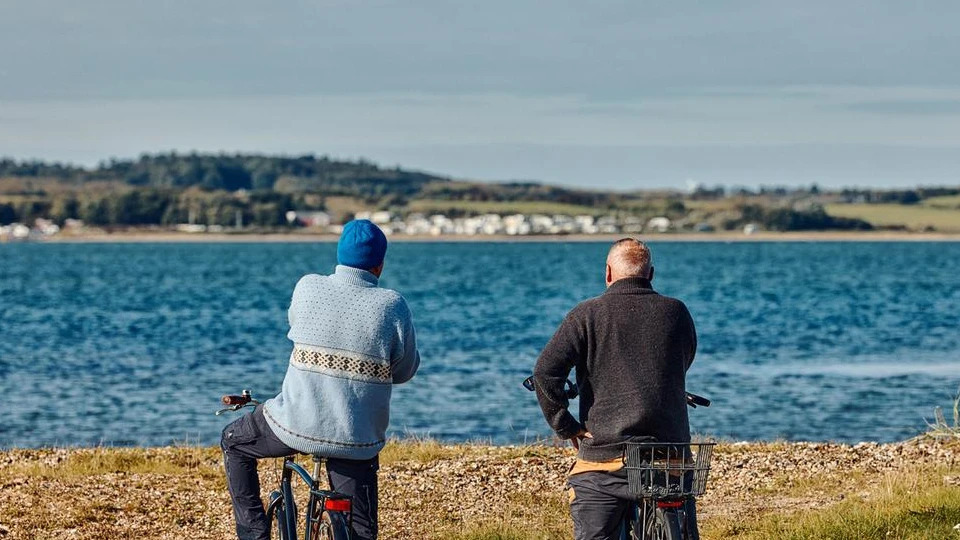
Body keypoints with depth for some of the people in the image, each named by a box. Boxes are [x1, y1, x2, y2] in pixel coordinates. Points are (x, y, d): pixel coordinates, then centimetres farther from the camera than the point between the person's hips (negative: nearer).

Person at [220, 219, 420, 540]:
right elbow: (405, 371, 3)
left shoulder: (308, 288, -3)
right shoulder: (392, 306, -7)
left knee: (234, 442, 28)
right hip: (358, 439, 0)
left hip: (297, 425, 0)